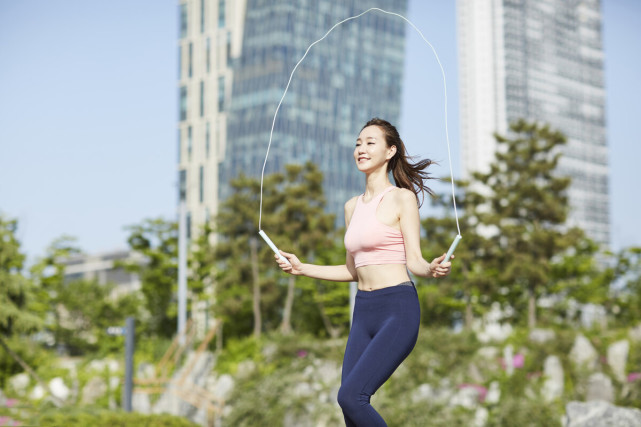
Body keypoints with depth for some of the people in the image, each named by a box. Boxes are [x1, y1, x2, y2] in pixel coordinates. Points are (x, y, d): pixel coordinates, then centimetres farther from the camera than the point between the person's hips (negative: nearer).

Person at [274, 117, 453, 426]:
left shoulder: (402, 198, -3)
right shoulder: (352, 206, 16)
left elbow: (414, 261, -6)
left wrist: (433, 270, -28)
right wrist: (301, 268, 16)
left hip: (397, 310, -7)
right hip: (363, 311, 7)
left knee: (350, 396, -20)